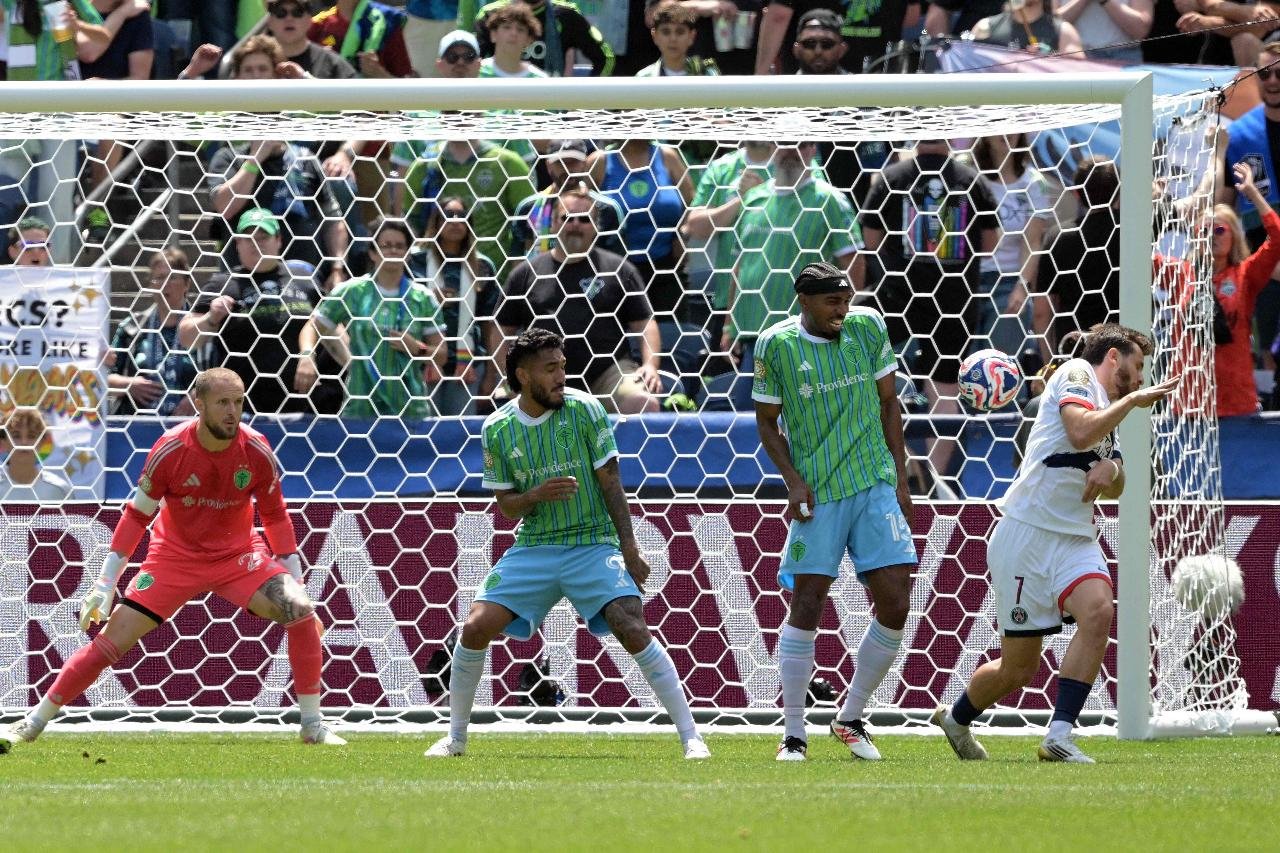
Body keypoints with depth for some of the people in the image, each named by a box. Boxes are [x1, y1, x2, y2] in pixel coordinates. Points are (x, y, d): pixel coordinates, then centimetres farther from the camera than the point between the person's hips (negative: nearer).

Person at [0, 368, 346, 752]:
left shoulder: (257, 451, -14)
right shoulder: (170, 450, -19)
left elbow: (275, 516, 1)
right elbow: (136, 515, -8)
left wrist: (295, 580, 0)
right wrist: (104, 586, -10)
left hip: (238, 554, 1)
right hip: (175, 555, -1)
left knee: (301, 611, -20)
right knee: (114, 637, -11)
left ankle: (313, 724, -6)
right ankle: (33, 723, 0)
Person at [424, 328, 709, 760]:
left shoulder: (584, 410, -6)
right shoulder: (497, 429, -1)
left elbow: (610, 482, -4)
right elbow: (506, 504, 5)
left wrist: (629, 548, -8)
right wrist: (538, 494, -18)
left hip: (593, 545, -2)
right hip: (533, 548, 2)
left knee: (634, 630, -19)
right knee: (476, 628, -10)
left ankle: (691, 737, -15)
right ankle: (455, 737, 9)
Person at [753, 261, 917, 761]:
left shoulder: (868, 327, 3)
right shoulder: (777, 344, -4)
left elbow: (889, 403, 12)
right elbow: (767, 421, 5)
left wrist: (900, 477, 8)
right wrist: (793, 480, -8)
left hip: (877, 488, 3)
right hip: (816, 494, -3)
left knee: (894, 605, -4)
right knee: (806, 607, -7)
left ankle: (851, 719, 12)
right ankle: (793, 734, 1)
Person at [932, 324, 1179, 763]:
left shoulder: (1107, 409, 21)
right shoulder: (1077, 374, -3)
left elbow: (1115, 489, 23)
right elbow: (1081, 433, -21)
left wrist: (1111, 468, 1)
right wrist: (1133, 400, -12)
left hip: (1074, 538, 7)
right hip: (1028, 533, -7)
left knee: (1098, 612, -24)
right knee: (1018, 668, -1)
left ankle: (1058, 738, -24)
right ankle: (955, 717, 29)